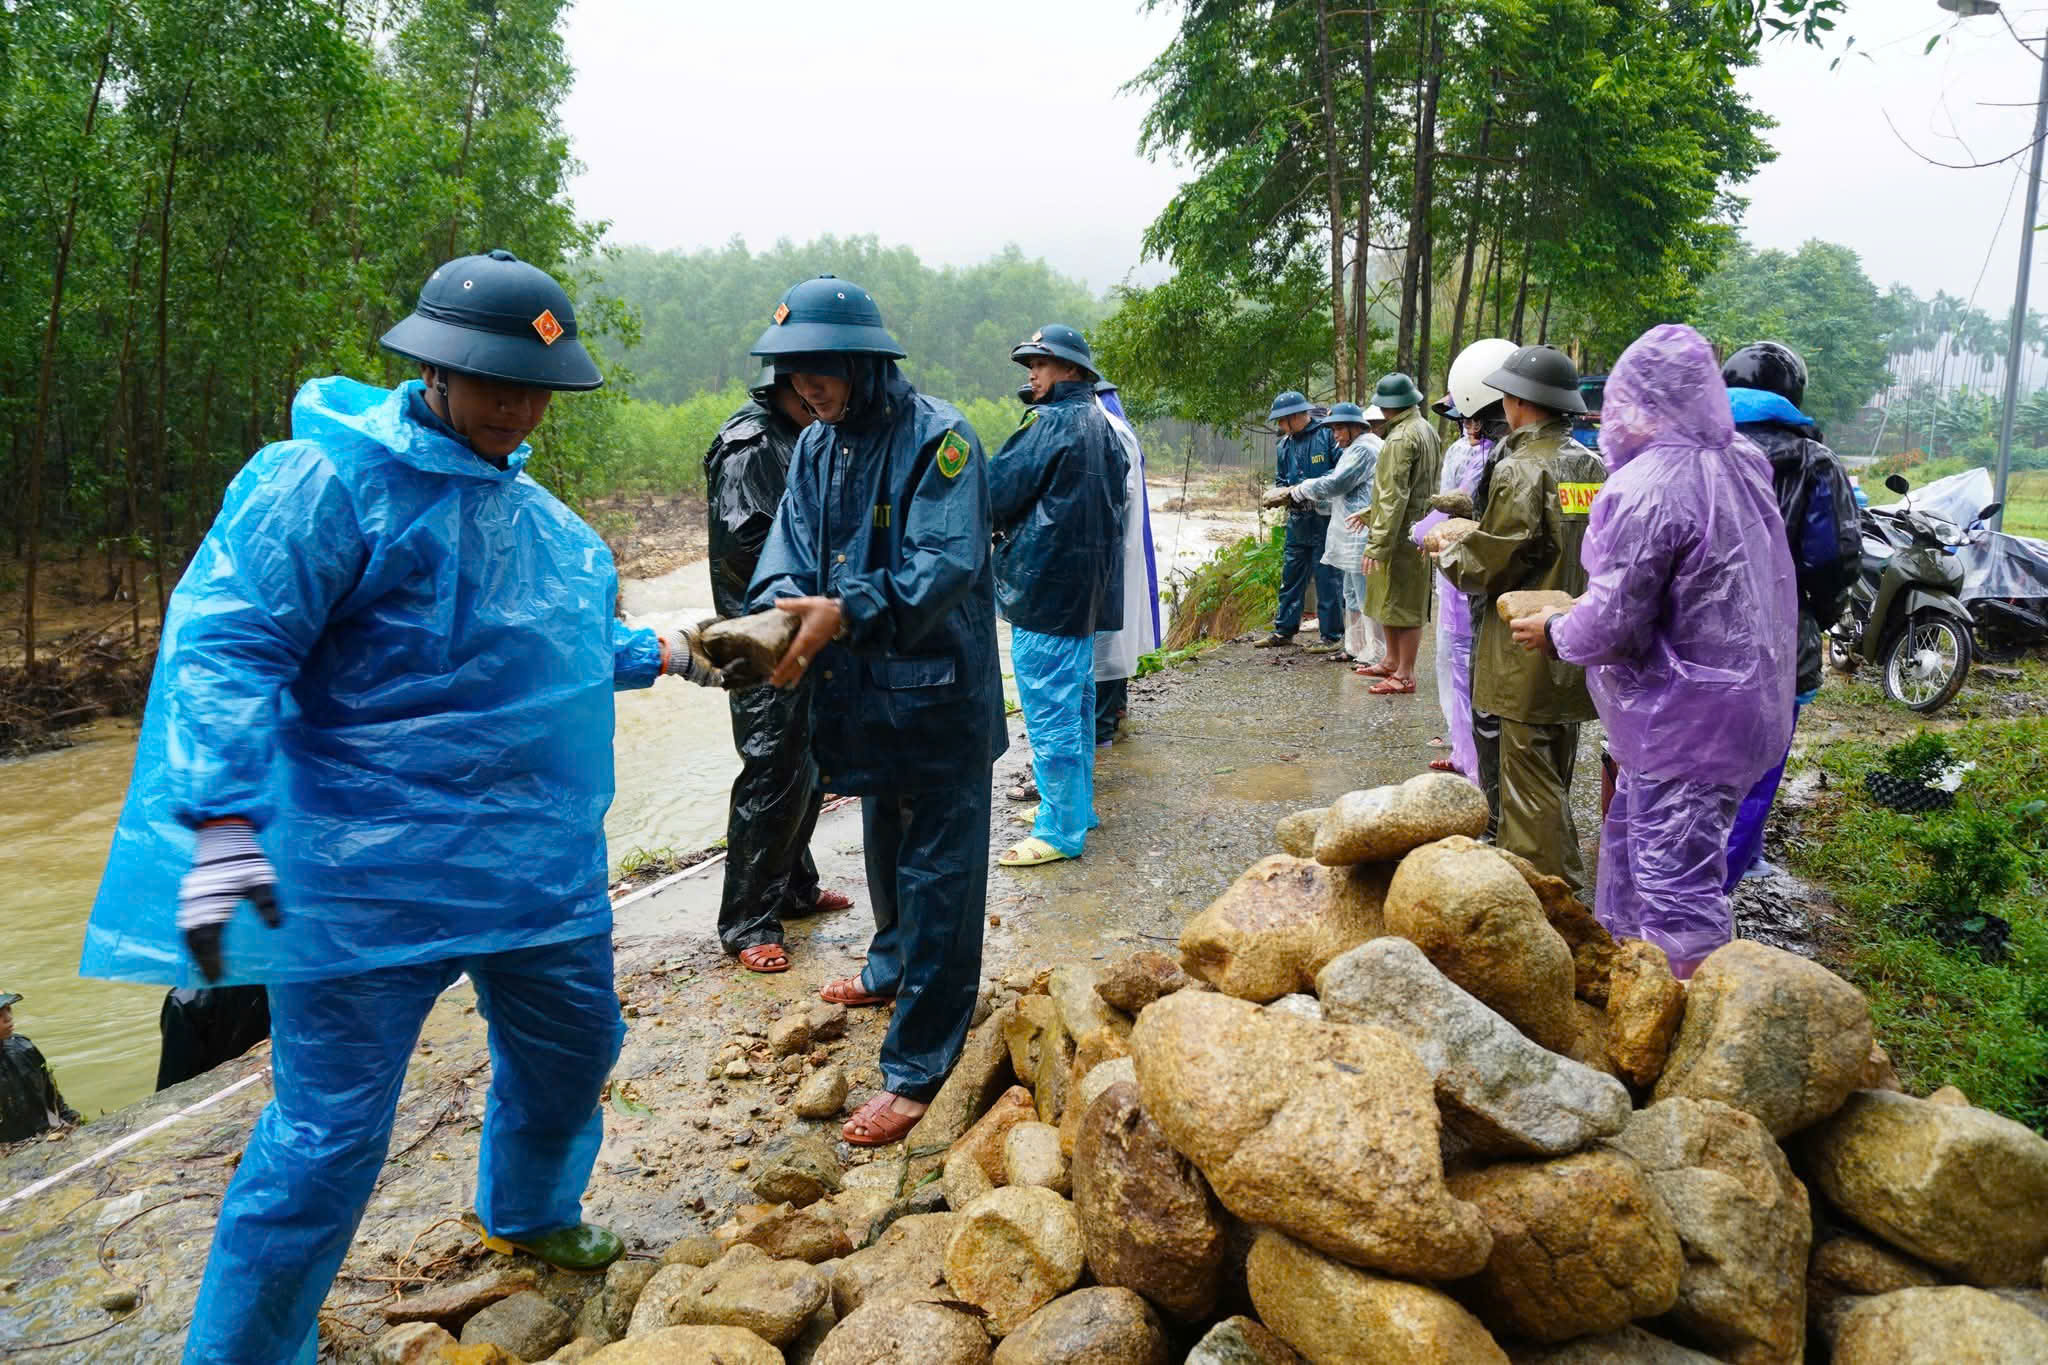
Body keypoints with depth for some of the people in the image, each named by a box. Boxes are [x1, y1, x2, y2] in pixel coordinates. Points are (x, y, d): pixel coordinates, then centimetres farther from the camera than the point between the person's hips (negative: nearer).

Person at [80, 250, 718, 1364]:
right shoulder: (330, 479, -12)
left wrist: (661, 654, 23)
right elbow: (226, 645, -19)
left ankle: (528, 1216, 50)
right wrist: (224, 828, -28)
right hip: (372, 878, -8)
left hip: (538, 858, 8)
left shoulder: (527, 506, 14)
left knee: (569, 1052, 21)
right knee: (330, 1127, 0)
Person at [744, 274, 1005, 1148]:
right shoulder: (816, 445, 6)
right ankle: (893, 966, 50)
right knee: (885, 846, 26)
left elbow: (948, 564, -26)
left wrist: (846, 611, -37)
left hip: (938, 692, -7)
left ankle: (916, 1068, 5)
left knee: (937, 874, -1)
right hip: (864, 690, 8)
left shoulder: (936, 437, -17)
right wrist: (779, 608, -23)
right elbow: (790, 547, 0)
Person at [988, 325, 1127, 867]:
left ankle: (1059, 831, 0)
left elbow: (997, 492, -14)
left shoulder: (1050, 422, -14)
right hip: (1087, 589, 10)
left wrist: (996, 525, 8)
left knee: (1049, 711, -5)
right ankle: (1078, 807, 29)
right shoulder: (1101, 425, 14)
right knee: (1077, 702, 18)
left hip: (1043, 585, -10)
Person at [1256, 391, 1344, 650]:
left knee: (1327, 576, -2)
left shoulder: (1327, 434, -8)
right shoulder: (1285, 445, 14)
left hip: (1324, 518, -7)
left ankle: (1333, 635, 6)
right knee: (1291, 574, 12)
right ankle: (1284, 630, 22)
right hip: (1297, 519, 7)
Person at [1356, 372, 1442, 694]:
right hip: (1418, 528, 10)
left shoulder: (1401, 438, -19)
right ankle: (1392, 661, 32)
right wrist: (1371, 514, 24)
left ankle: (1405, 675, 6)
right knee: (1388, 603, 20)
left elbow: (1395, 496, -24)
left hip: (1402, 534, -10)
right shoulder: (1427, 429, 12)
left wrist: (1378, 544, -24)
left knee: (1403, 605, -2)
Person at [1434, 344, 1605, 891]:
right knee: (1555, 775, 20)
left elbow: (1493, 566, -16)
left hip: (1527, 647, -8)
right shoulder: (1594, 467, 7)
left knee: (1529, 778, 0)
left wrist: (1448, 552, 4)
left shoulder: (1520, 470, -16)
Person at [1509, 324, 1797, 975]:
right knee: (1630, 834, 24)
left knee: (1676, 878, -2)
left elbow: (1613, 624, -22)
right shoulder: (1743, 463, 6)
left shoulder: (1645, 488, -22)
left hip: (1685, 719, -10)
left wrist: (1554, 633, -2)